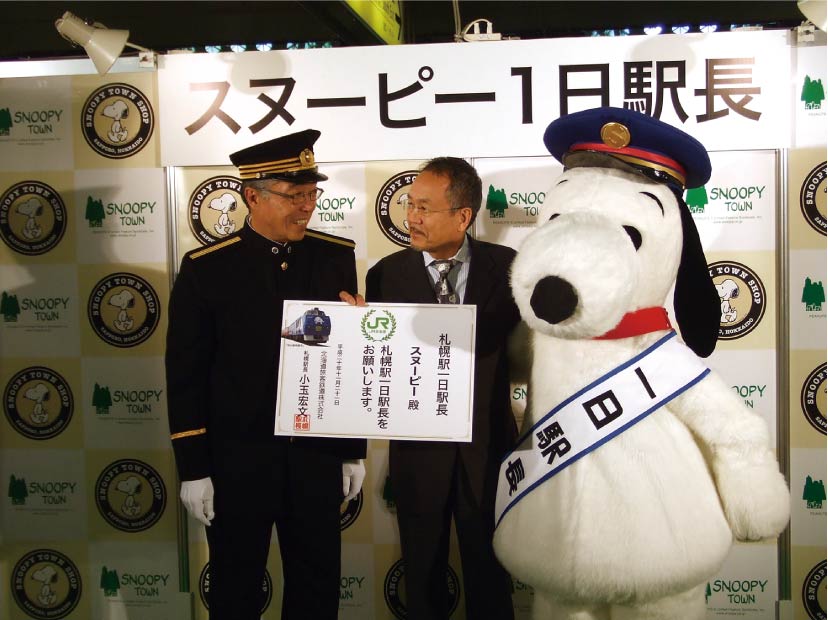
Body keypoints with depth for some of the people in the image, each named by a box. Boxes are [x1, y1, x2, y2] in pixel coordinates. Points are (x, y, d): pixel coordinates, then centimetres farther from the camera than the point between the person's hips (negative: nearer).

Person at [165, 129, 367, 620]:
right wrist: (193, 469, -6)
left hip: (318, 455, 2)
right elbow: (186, 372, -5)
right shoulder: (206, 268, -8)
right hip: (237, 459, -2)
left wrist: (355, 449, 6)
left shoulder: (337, 257, -1)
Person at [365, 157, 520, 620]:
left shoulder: (507, 266, -4)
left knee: (490, 573, 15)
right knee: (423, 573, 17)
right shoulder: (388, 273, -4)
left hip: (488, 445, 0)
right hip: (418, 447, 1)